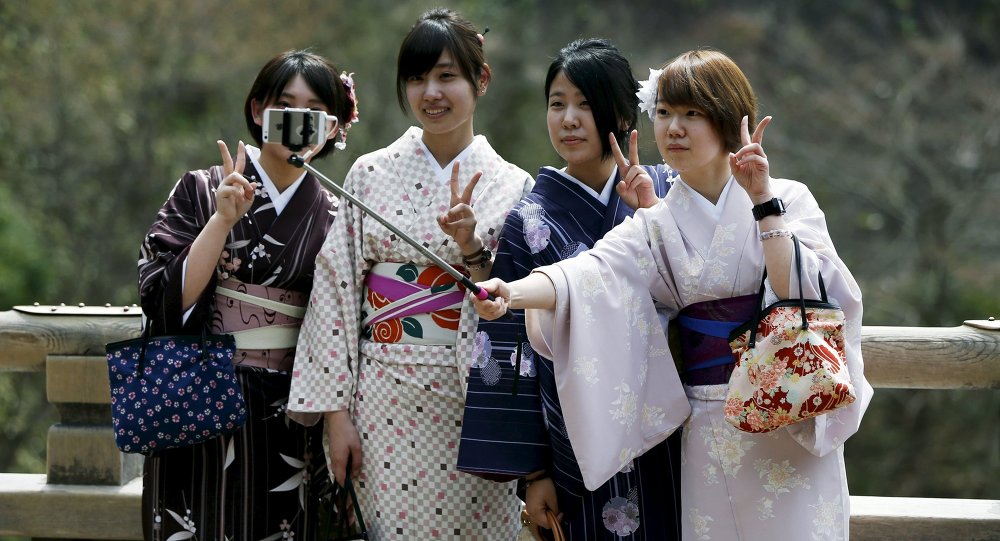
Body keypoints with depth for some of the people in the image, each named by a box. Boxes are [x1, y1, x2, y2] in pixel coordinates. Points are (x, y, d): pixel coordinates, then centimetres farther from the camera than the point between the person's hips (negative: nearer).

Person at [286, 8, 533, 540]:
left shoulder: (511, 187, 4)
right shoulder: (371, 174, 4)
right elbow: (337, 292, 2)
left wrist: (472, 249, -19)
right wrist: (337, 411, -3)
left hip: (472, 398, 0)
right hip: (386, 397, 0)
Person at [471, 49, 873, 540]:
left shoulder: (789, 200, 1)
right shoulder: (656, 226, 5)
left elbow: (801, 293, -15)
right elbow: (587, 275, -13)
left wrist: (764, 204, -17)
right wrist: (510, 292, -31)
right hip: (711, 439, 2)